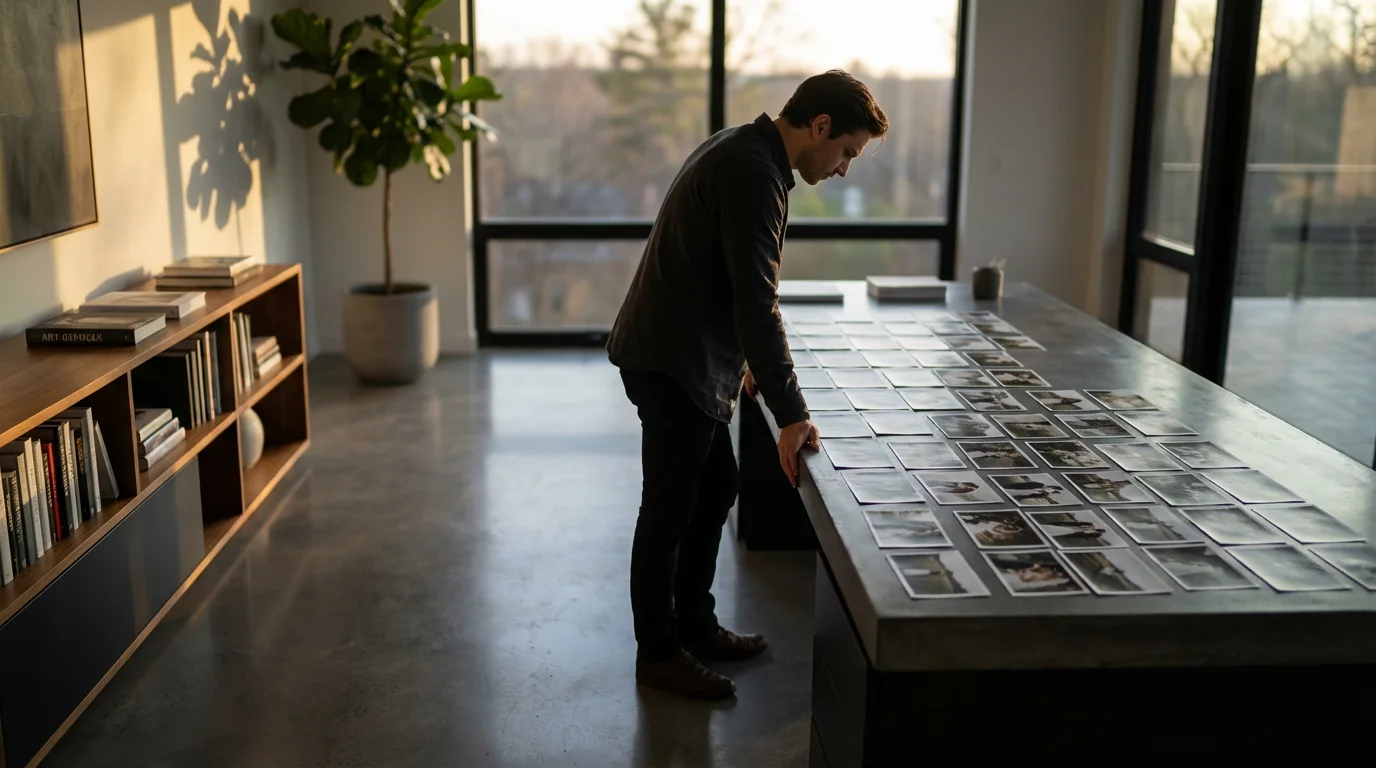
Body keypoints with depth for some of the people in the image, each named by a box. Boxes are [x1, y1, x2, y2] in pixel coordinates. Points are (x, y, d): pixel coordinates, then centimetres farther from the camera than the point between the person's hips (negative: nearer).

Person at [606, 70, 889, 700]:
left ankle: (694, 626, 31)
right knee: (670, 507, 1)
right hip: (671, 364, -11)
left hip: (689, 355, 11)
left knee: (715, 487, 18)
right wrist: (791, 414, -26)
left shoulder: (742, 152, 12)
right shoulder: (754, 173, -21)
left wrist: (745, 360, 23)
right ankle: (657, 653, 16)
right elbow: (756, 301, -27)